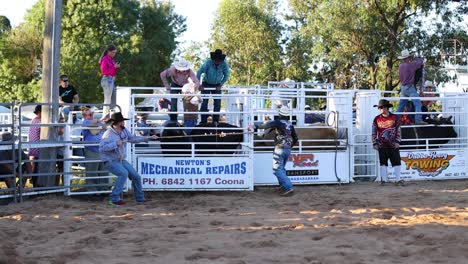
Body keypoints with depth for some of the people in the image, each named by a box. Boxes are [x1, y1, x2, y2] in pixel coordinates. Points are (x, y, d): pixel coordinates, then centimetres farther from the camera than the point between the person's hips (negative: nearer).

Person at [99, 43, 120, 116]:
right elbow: (104, 71, -15)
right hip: (107, 80, -9)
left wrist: (116, 67, 2)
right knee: (107, 101, -8)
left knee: (114, 101, 9)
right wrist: (114, 67, -16)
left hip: (112, 80, 9)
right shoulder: (105, 59, -9)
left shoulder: (111, 59, 16)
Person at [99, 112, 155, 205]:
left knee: (136, 176, 3)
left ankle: (140, 198, 22)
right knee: (124, 173, -31)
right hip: (111, 161, -8)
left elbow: (133, 138, 18)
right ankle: (114, 198, -25)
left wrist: (147, 138, 15)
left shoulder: (124, 131, 2)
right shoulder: (108, 134, -21)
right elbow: (101, 148, -30)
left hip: (122, 160, 8)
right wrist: (115, 144, -33)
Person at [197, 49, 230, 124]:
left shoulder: (224, 64, -21)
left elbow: (226, 75, -5)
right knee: (204, 102, -8)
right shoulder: (208, 62, -26)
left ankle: (215, 121, 6)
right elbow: (199, 72, -18)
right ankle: (203, 121, -5)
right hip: (206, 84, -2)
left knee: (217, 103, -3)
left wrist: (220, 85, -10)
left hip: (217, 85, 2)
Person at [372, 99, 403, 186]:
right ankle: (384, 179, 11)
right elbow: (374, 132, 7)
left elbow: (398, 131, 3)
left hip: (393, 145, -1)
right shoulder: (377, 119, 4)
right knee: (383, 163, 3)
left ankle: (398, 179, 5)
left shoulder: (394, 118, 2)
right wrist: (375, 143, 1)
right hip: (382, 146, 1)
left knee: (397, 162, -1)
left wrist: (397, 141, -4)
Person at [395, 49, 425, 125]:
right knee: (417, 103, -9)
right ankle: (418, 120, -20)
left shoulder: (400, 66, 8)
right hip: (410, 87, -8)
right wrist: (417, 59, 20)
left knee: (401, 105, 14)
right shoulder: (410, 64, -12)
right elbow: (421, 62, -3)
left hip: (403, 87, 8)